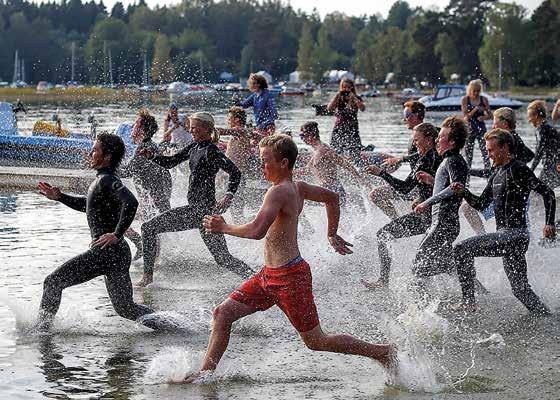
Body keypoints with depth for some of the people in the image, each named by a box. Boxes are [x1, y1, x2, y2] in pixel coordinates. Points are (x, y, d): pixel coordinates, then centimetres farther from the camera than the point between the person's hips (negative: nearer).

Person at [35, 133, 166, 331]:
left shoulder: (108, 180, -15)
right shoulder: (102, 180, 16)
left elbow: (131, 203, -32)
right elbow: (87, 204, 34)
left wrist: (117, 234, -27)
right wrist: (59, 197, 25)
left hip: (107, 250, -10)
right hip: (117, 253, 10)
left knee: (53, 281, -3)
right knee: (125, 307, 15)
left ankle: (42, 326, 2)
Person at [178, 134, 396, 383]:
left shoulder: (279, 192, -20)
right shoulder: (297, 188, 8)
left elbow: (257, 231, -32)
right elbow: (332, 198, 23)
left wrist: (223, 228, -17)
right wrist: (332, 235, 31)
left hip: (289, 277, -10)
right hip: (270, 275, 10)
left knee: (316, 341, 1)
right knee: (223, 313, 6)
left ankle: (383, 352, 12)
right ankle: (206, 372, 12)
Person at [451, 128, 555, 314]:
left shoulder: (518, 170, -11)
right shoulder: (497, 173, 17)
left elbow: (547, 193, -14)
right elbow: (481, 204, 20)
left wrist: (549, 223, -20)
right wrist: (464, 192, 3)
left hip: (514, 235, -9)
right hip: (505, 236, 9)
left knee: (462, 250, -15)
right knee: (520, 289, 13)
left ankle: (468, 302, -12)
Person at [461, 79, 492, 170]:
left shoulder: (483, 99, 2)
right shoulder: (465, 100, -1)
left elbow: (490, 115, 5)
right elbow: (466, 116, -7)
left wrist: (483, 117, -16)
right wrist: (476, 109, -19)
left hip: (481, 127, 0)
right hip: (469, 128, 0)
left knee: (485, 149, -11)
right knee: (468, 151, 3)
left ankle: (488, 169, -13)